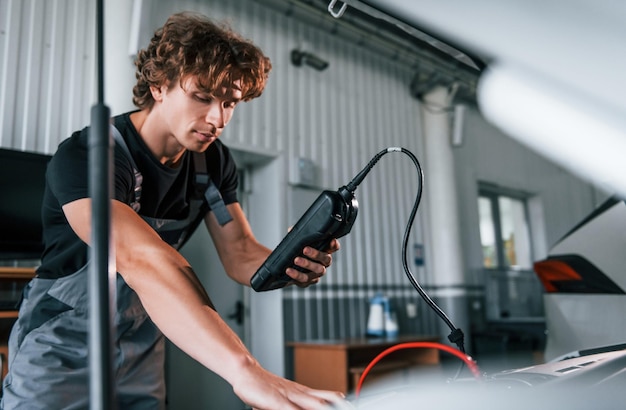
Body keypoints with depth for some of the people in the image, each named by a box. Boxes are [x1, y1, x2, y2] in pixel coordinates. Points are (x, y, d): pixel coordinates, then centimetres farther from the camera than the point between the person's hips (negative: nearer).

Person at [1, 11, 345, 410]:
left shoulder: (214, 161, -7)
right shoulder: (86, 156, -29)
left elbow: (240, 253, -11)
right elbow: (141, 259, -45)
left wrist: (287, 263, -35)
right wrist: (244, 369, -56)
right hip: (61, 356, -5)